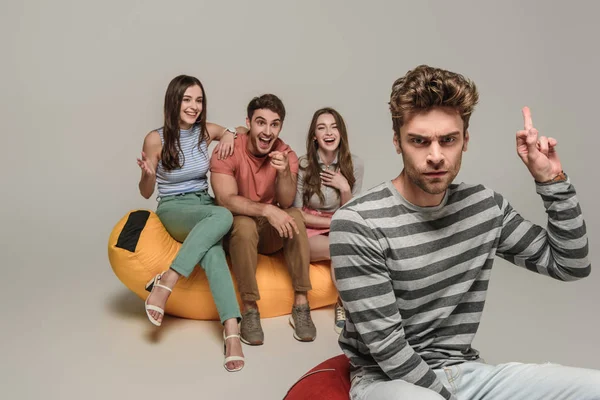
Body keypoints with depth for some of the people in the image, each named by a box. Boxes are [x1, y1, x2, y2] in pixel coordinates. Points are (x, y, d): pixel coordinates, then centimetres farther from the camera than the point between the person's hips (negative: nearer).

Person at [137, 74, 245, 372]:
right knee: (224, 215, -38)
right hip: (173, 210, -3)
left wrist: (229, 134, -1)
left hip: (204, 206, 4)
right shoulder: (156, 139, -5)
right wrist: (147, 174, -21)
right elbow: (146, 193, 2)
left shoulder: (206, 131, 4)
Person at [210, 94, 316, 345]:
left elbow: (286, 203, -18)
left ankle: (301, 305, -22)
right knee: (245, 224, -35)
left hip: (272, 232, 3)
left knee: (294, 216, -27)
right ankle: (250, 310, -23)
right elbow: (226, 200, -27)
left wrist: (284, 173, -38)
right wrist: (267, 210, -39)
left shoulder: (286, 155, -7)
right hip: (237, 230, -2)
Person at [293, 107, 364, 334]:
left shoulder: (354, 164, -2)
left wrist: (344, 188, -15)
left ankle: (344, 303, -7)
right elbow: (297, 214, -5)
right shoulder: (303, 165, -9)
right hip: (307, 233, -2)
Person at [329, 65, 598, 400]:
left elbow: (571, 265, 7)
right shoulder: (357, 224, -20)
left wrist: (552, 180, -2)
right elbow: (384, 345, -19)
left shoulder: (485, 205, 0)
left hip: (465, 370, 6)